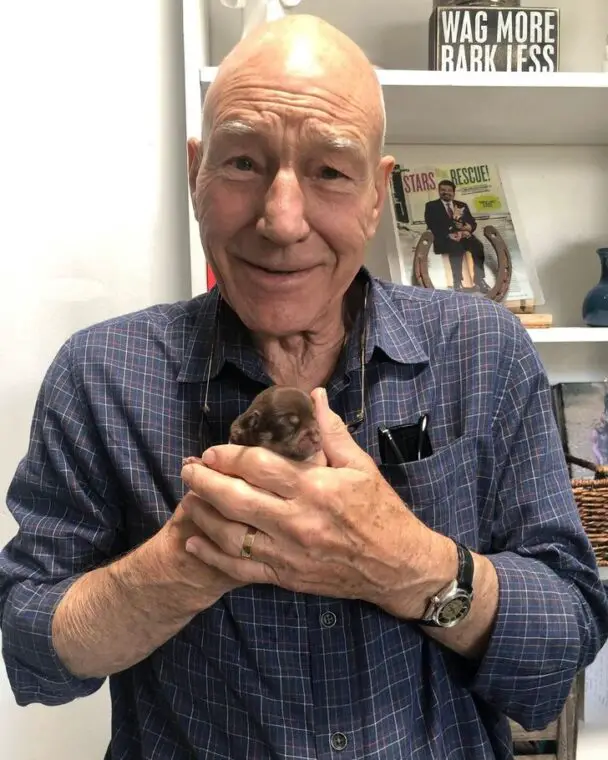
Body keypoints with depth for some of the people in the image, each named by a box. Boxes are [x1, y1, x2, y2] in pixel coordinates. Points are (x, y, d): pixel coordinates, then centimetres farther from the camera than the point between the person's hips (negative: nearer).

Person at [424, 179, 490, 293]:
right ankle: (457, 282, -35)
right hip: (444, 239, -4)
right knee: (457, 247, -37)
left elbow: (473, 223, 14)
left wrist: (468, 227, -12)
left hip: (463, 236, 4)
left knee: (478, 246, -28)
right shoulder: (431, 206, 11)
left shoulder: (462, 205, 24)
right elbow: (432, 226, -4)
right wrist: (449, 234, -19)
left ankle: (479, 280, -24)